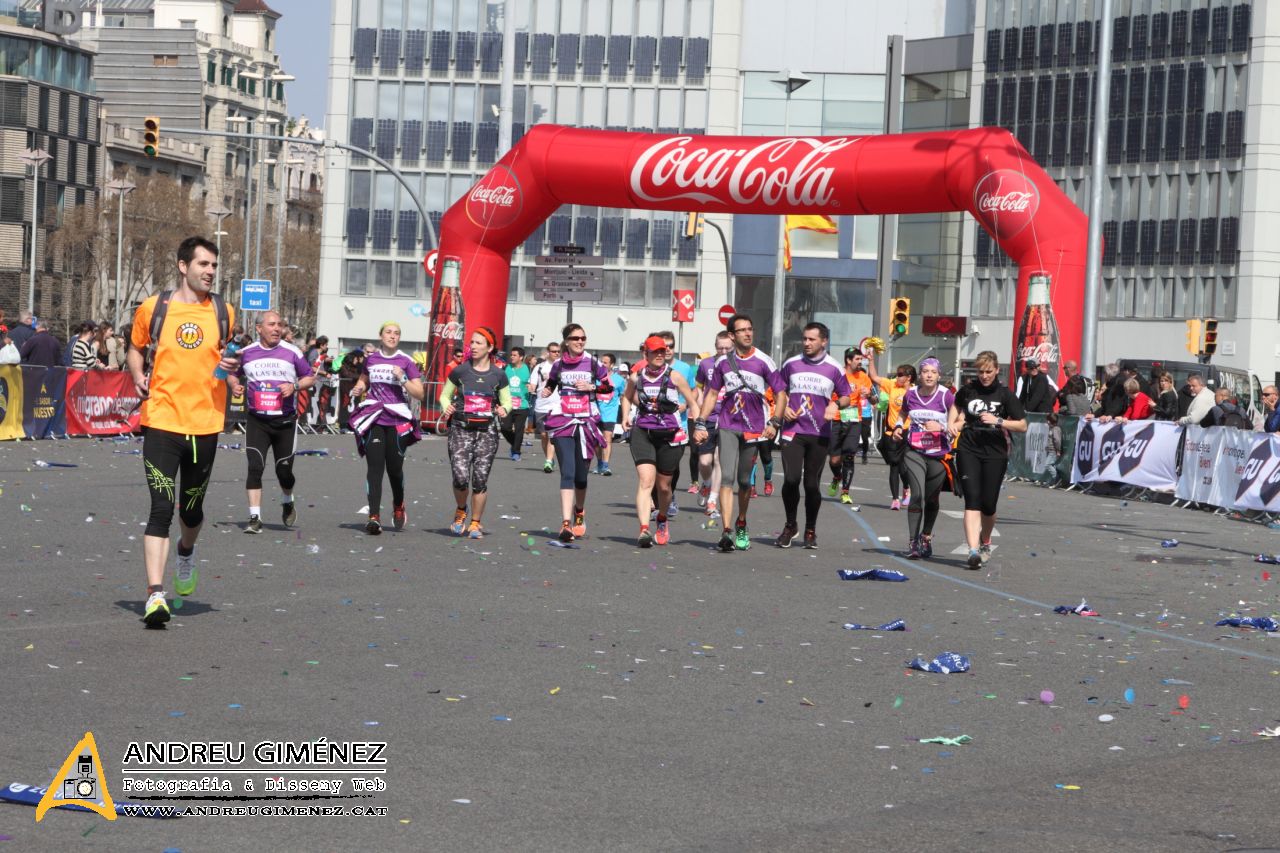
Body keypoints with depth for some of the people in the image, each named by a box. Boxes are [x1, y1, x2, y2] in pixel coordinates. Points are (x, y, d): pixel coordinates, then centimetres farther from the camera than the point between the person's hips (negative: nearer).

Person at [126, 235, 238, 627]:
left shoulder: (223, 312, 6)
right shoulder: (152, 308, 1)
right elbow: (135, 349, 16)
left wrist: (233, 366, -4)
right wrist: (138, 376, -4)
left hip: (205, 423, 2)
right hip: (161, 420, -2)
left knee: (192, 509, 13)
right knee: (161, 509, -12)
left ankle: (186, 552, 48)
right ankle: (155, 594, -14)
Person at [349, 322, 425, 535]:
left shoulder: (406, 361, 1)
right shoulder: (370, 358, 9)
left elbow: (420, 394, -2)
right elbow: (363, 380, 28)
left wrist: (402, 379, -16)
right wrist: (357, 390, 6)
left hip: (397, 421, -1)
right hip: (374, 420, 1)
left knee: (394, 467, 7)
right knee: (375, 467, -10)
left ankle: (398, 506, 35)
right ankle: (374, 516, -15)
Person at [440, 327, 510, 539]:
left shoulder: (498, 375, 4)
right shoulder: (460, 371, 2)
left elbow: (507, 401, 12)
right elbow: (445, 395, 12)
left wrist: (504, 409, -10)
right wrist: (446, 407, -9)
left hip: (487, 431, 1)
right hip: (461, 429, -1)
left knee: (480, 479, -2)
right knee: (460, 476, -13)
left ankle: (476, 523, 14)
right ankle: (460, 512, 16)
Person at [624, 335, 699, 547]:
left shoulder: (674, 376, -3)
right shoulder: (637, 377, 3)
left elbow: (692, 402, 4)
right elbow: (627, 397, 26)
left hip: (669, 434, 0)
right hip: (643, 432, 0)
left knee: (663, 485, 11)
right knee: (645, 481, -17)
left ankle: (662, 521, 41)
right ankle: (644, 530, -27)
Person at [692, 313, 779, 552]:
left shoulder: (763, 362, -3)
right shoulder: (723, 362, 5)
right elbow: (712, 394, 13)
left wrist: (773, 423, -9)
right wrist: (700, 423, 7)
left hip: (753, 428, -1)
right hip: (728, 427, 1)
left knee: (745, 481, 9)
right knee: (727, 478, -12)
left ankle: (741, 525, 31)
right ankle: (726, 532, -18)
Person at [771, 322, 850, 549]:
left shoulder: (834, 368, 3)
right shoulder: (791, 364, 7)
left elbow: (845, 397, 11)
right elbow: (781, 391, 18)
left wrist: (836, 405, -11)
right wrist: (781, 412, 0)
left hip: (819, 434, 0)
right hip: (793, 431, 0)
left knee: (812, 484, 3)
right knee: (791, 479, -12)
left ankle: (810, 531, 20)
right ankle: (790, 526, 9)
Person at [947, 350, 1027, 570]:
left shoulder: (1005, 395, 0)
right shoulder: (967, 391, 6)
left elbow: (1023, 426, -3)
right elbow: (956, 405, 30)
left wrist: (998, 421, -15)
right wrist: (952, 423, 12)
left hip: (995, 454, -1)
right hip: (968, 451, 1)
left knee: (988, 505, 4)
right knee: (972, 500, -13)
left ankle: (985, 542, 34)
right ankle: (973, 551, -22)